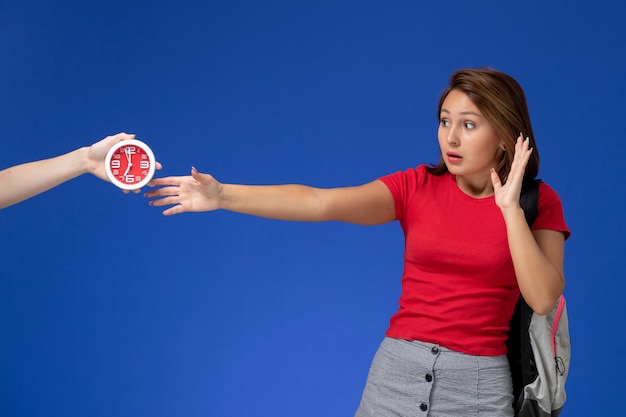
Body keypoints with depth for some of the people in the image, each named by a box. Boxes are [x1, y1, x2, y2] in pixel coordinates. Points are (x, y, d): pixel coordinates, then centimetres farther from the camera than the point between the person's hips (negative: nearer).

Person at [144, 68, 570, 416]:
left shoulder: (539, 202, -3)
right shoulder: (416, 187, -1)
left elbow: (542, 300, -13)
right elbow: (321, 201, -14)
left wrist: (510, 208, -18)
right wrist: (223, 195, -25)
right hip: (397, 371, 2)